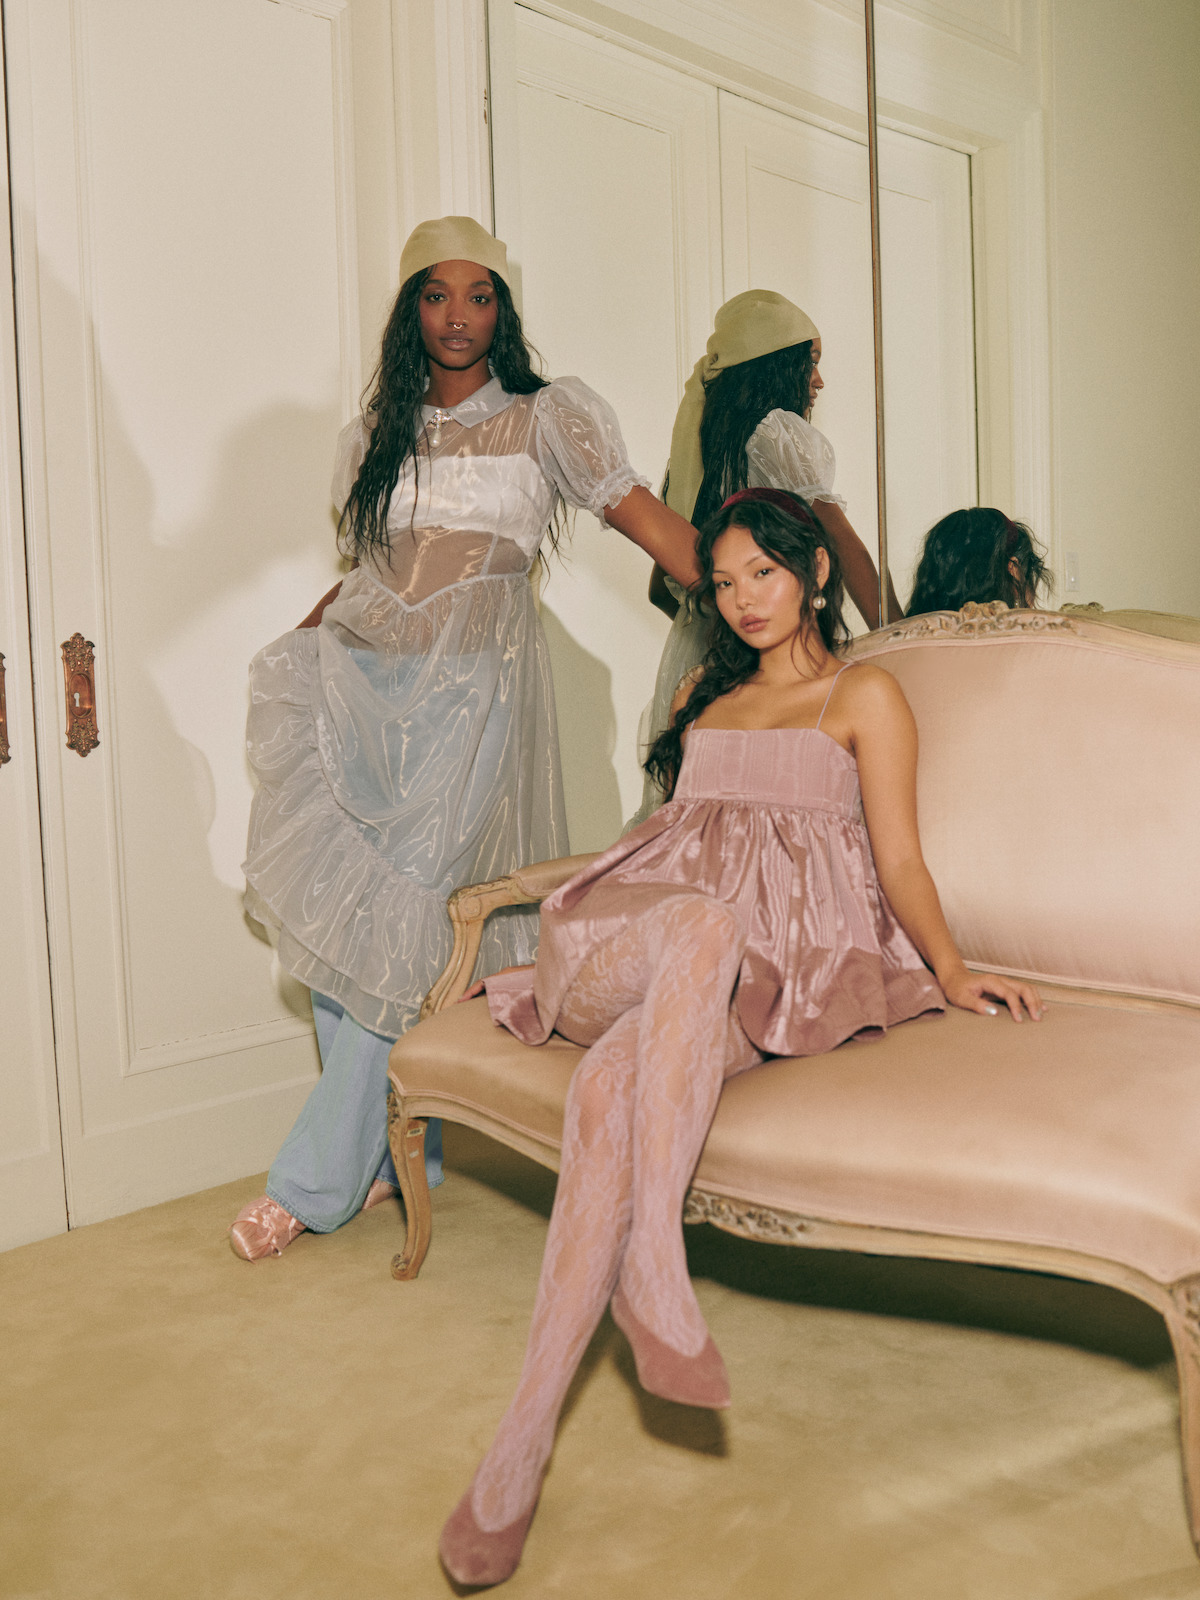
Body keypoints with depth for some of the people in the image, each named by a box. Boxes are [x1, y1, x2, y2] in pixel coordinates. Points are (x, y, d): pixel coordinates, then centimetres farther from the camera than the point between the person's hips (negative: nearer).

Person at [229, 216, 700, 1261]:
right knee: (333, 916, -1)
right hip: (355, 681, 4)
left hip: (469, 687, -4)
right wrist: (297, 646, 11)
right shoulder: (377, 435, 18)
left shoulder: (548, 419, 6)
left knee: (402, 922, -10)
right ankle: (382, 1154, 15)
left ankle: (317, 1179, 3)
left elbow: (650, 521, -2)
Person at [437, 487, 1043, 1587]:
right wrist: (543, 899, 28)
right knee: (702, 920, -39)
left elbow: (900, 858, 10)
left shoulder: (867, 695, 17)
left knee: (616, 1079, -36)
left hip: (782, 961, -3)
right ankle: (652, 1257, -44)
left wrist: (950, 970, -6)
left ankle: (526, 1435, -38)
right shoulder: (704, 696, 33)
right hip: (641, 932, 3)